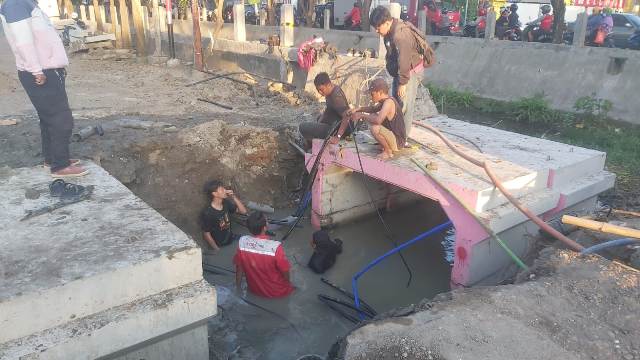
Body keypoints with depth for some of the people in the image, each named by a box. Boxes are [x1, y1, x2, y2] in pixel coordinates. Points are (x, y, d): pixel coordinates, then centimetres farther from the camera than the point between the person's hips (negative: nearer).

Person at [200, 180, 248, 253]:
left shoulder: (226, 203, -4)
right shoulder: (207, 213, -23)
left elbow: (243, 211, 0)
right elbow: (206, 234, -15)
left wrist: (234, 197, -12)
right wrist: (217, 250, -13)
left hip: (231, 239, 6)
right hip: (220, 246, -6)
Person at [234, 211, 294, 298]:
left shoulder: (242, 242, -20)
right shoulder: (275, 247, -32)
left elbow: (239, 267, -5)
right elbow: (285, 273, -18)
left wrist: (238, 288, 11)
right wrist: (288, 284, 5)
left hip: (254, 290, 3)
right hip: (277, 292, -3)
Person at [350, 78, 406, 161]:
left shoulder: (388, 102, -26)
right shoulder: (385, 100, 3)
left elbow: (378, 120, -40)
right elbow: (373, 109, 22)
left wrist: (362, 115, -25)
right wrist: (358, 109, 6)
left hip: (397, 141, -10)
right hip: (393, 134, 10)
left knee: (375, 128, -31)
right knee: (372, 119, 16)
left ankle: (388, 151, -6)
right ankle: (387, 146, 16)